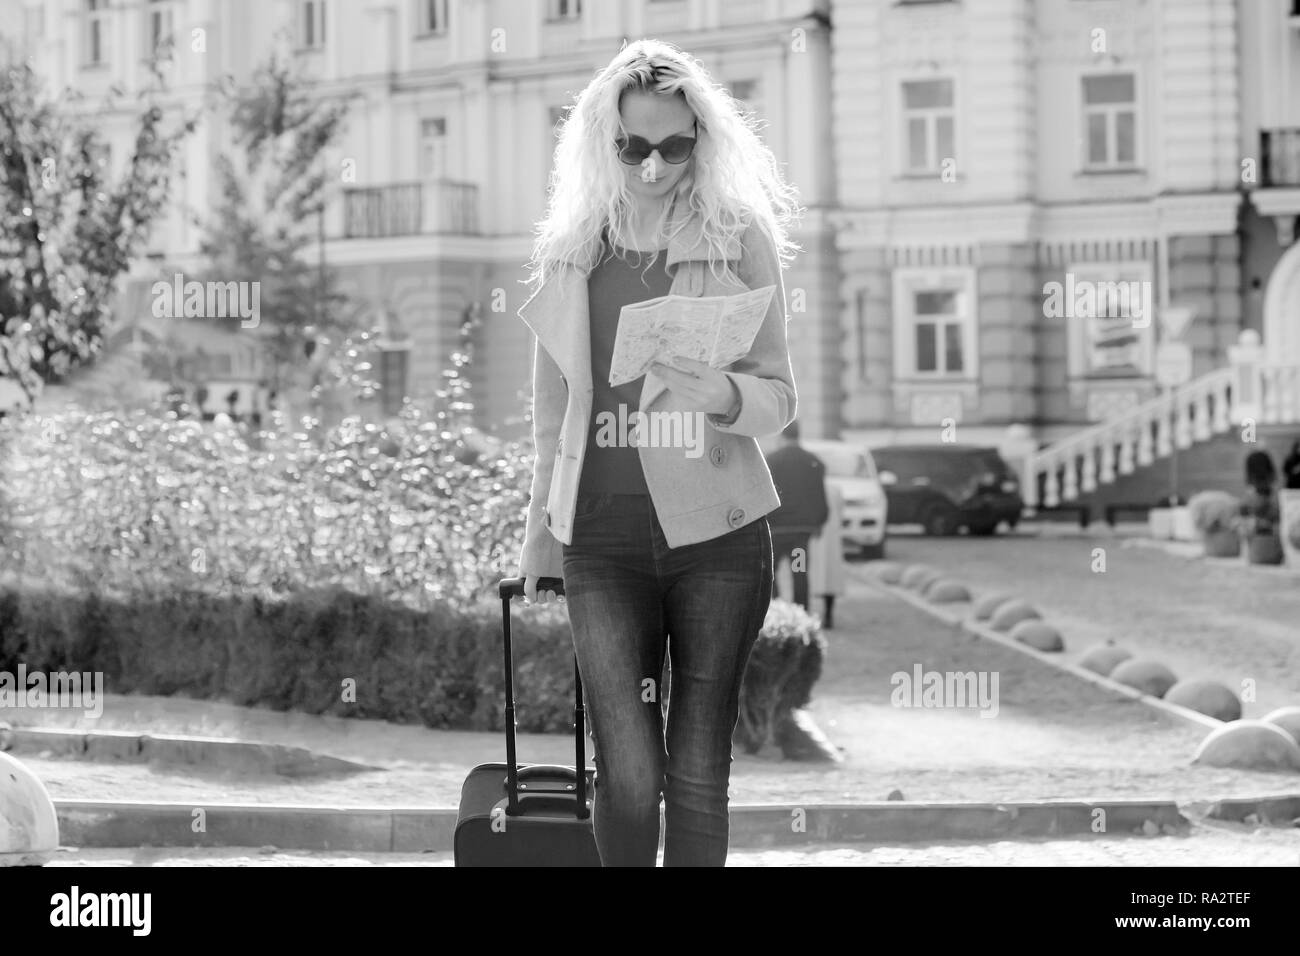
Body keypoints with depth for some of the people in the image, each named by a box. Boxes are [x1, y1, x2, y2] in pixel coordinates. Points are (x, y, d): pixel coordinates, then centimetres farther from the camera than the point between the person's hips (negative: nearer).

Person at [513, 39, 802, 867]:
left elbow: (779, 400, 0)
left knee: (699, 777, 0)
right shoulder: (571, 250, 7)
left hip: (718, 535, -1)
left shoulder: (740, 239, 0)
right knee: (628, 779, -7)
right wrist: (538, 538, 19)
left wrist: (721, 394, -22)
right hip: (603, 543, 2)